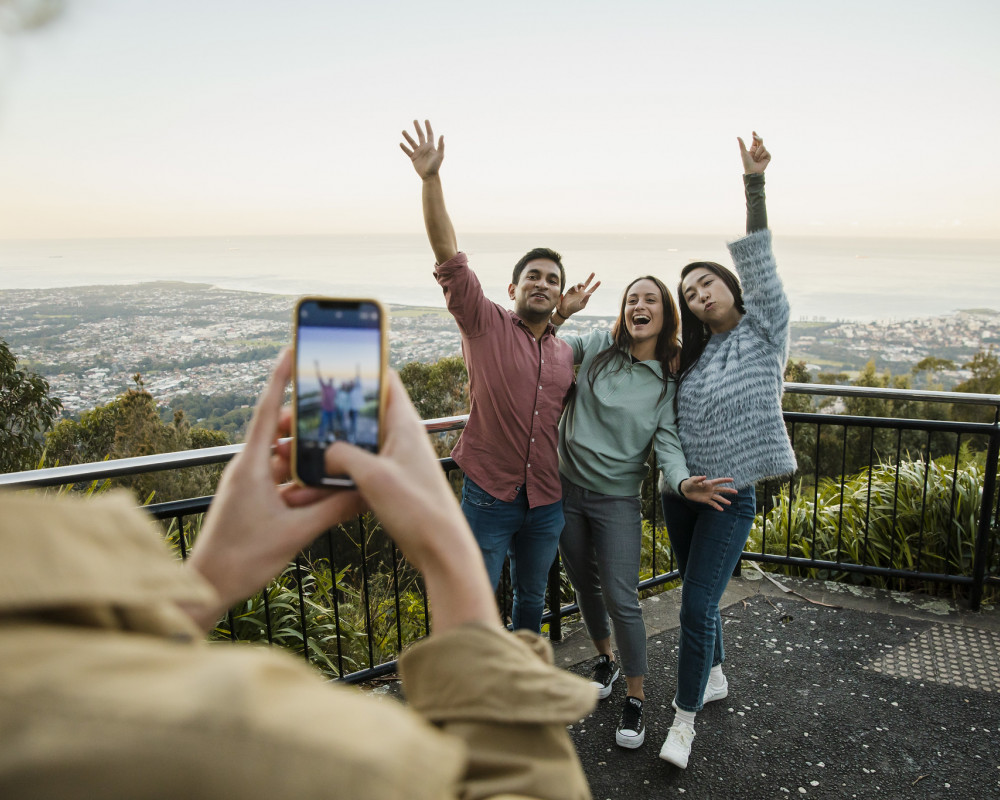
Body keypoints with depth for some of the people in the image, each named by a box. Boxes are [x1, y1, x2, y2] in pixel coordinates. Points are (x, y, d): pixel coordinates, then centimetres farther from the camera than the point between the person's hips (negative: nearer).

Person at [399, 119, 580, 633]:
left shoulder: (567, 355, 8)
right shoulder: (485, 325, -7)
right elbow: (449, 257, -19)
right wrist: (430, 180, -26)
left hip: (546, 503, 5)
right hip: (489, 496, -5)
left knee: (531, 601, 21)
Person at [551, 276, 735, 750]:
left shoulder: (670, 383, -5)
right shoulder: (596, 347, -3)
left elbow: (667, 442, -12)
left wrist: (684, 482, -32)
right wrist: (562, 312, -15)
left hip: (617, 500, -2)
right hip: (567, 488, 2)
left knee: (620, 599, -2)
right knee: (584, 585, 17)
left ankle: (635, 698, 18)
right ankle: (605, 659, 44)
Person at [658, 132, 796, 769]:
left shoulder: (764, 329, -4)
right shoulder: (693, 355, 10)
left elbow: (759, 261, -16)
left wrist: (755, 184, -24)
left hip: (731, 497, -6)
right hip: (680, 494, 6)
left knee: (699, 606, -7)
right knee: (699, 597, 18)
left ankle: (685, 720, 8)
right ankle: (714, 677, 41)